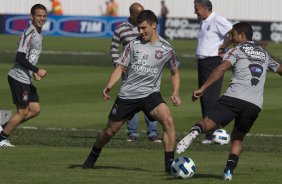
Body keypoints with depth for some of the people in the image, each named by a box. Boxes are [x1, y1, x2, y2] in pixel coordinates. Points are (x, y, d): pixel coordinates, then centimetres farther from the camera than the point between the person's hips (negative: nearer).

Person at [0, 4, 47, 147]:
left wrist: (34, 73, 12)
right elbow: (20, 57, -22)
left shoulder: (38, 34, 14)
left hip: (26, 79, 9)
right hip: (18, 77, -9)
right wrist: (37, 70, -21)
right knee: (23, 112, -3)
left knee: (35, 109, 8)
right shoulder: (29, 33, -17)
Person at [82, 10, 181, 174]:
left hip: (150, 93, -1)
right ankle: (93, 157, 40)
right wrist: (109, 86, -14)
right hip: (127, 95, 1)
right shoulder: (134, 45, 1)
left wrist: (175, 93, 0)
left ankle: (169, 164, -23)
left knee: (168, 120, -28)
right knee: (110, 131, 10)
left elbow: (175, 72, 15)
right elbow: (121, 68, 3)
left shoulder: (166, 49, 1)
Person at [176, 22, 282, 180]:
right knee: (238, 138, 21)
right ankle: (229, 170, 2)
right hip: (255, 105, 4)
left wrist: (203, 88, -10)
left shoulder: (238, 50, 10)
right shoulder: (264, 54, 25)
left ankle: (195, 132, -41)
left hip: (234, 97, -4)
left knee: (207, 123, -5)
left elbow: (222, 68, -6)